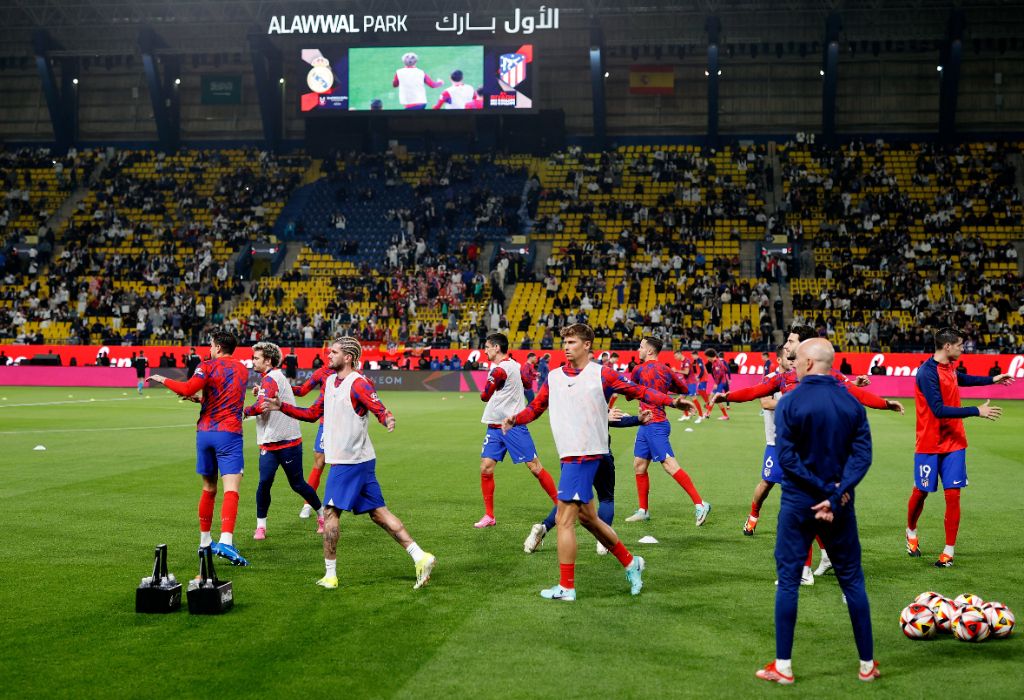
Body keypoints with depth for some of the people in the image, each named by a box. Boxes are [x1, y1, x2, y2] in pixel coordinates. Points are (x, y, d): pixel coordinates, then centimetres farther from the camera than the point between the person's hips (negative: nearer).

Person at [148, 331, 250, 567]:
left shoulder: (208, 366, -1)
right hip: (229, 433, -1)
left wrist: (163, 380, -2)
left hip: (205, 431, 1)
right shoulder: (242, 370, 12)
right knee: (231, 489, -11)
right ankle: (226, 541, -30)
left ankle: (205, 542, 26)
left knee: (208, 489, 15)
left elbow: (188, 389, -15)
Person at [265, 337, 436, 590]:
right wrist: (282, 407, 16)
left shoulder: (358, 384, -14)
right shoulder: (330, 382, 15)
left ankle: (330, 574, 5)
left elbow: (382, 411, -24)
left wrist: (387, 420, -47)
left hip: (350, 461, -9)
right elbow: (312, 414, 24)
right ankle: (420, 556, 3)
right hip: (362, 460, 9)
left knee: (330, 512, -2)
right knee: (378, 512, 7)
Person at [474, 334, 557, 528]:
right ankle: (489, 516, 6)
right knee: (485, 468, 0)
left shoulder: (499, 370, -16)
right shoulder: (512, 363, 10)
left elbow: (485, 396, -6)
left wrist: (483, 393, 17)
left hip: (513, 426, -9)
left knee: (535, 467, -4)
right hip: (495, 427, 9)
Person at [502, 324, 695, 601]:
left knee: (564, 519, -8)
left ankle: (566, 587, 1)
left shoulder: (601, 374, -4)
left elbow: (637, 391, -4)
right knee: (587, 518, 17)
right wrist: (515, 419, -5)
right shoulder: (554, 377, 12)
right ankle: (630, 563, 35)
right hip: (569, 455, 7)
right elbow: (535, 407, 15)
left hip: (586, 454, -7)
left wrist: (670, 401, -16)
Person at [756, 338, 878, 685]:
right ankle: (867, 664, 19)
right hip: (840, 506, 3)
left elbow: (786, 457, -16)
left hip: (798, 504, -3)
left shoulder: (790, 402, -10)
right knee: (852, 580, 13)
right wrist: (835, 495, -16)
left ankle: (783, 666, 8)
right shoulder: (852, 403, 0)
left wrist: (824, 489, -13)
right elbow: (862, 455, -9)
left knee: (788, 579, 5)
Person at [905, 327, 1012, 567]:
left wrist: (992, 380, 37)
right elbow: (939, 410, -26)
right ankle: (911, 533, 35)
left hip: (953, 444, 6)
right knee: (920, 492, 8)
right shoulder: (927, 372, -19)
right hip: (929, 446, -6)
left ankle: (949, 551, 4)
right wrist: (976, 411, -26)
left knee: (953, 495, -1)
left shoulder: (949, 368, 7)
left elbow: (962, 379, 33)